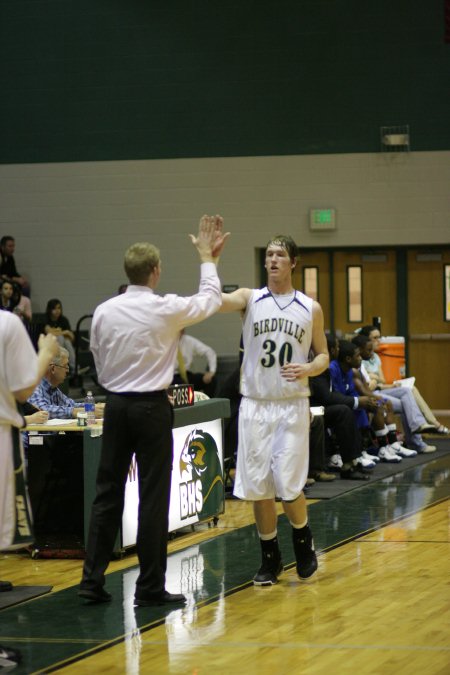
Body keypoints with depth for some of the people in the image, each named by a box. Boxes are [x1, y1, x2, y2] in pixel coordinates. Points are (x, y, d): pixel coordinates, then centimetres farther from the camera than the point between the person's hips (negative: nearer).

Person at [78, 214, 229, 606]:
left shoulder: (104, 312, -1)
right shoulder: (166, 309, -11)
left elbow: (100, 365, 8)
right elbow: (210, 301, 8)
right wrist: (208, 259, 20)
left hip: (116, 405, 4)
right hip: (152, 407, -4)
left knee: (108, 494, 9)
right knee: (153, 497, 1)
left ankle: (93, 580, 8)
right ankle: (150, 586, 4)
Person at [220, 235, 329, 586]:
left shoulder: (311, 309, 4)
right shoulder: (250, 299, 2)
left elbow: (323, 356, 12)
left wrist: (308, 369, -11)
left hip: (293, 406, -1)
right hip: (255, 405, 1)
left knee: (289, 485, -7)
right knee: (257, 487, 2)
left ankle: (303, 541, 21)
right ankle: (270, 558, 16)